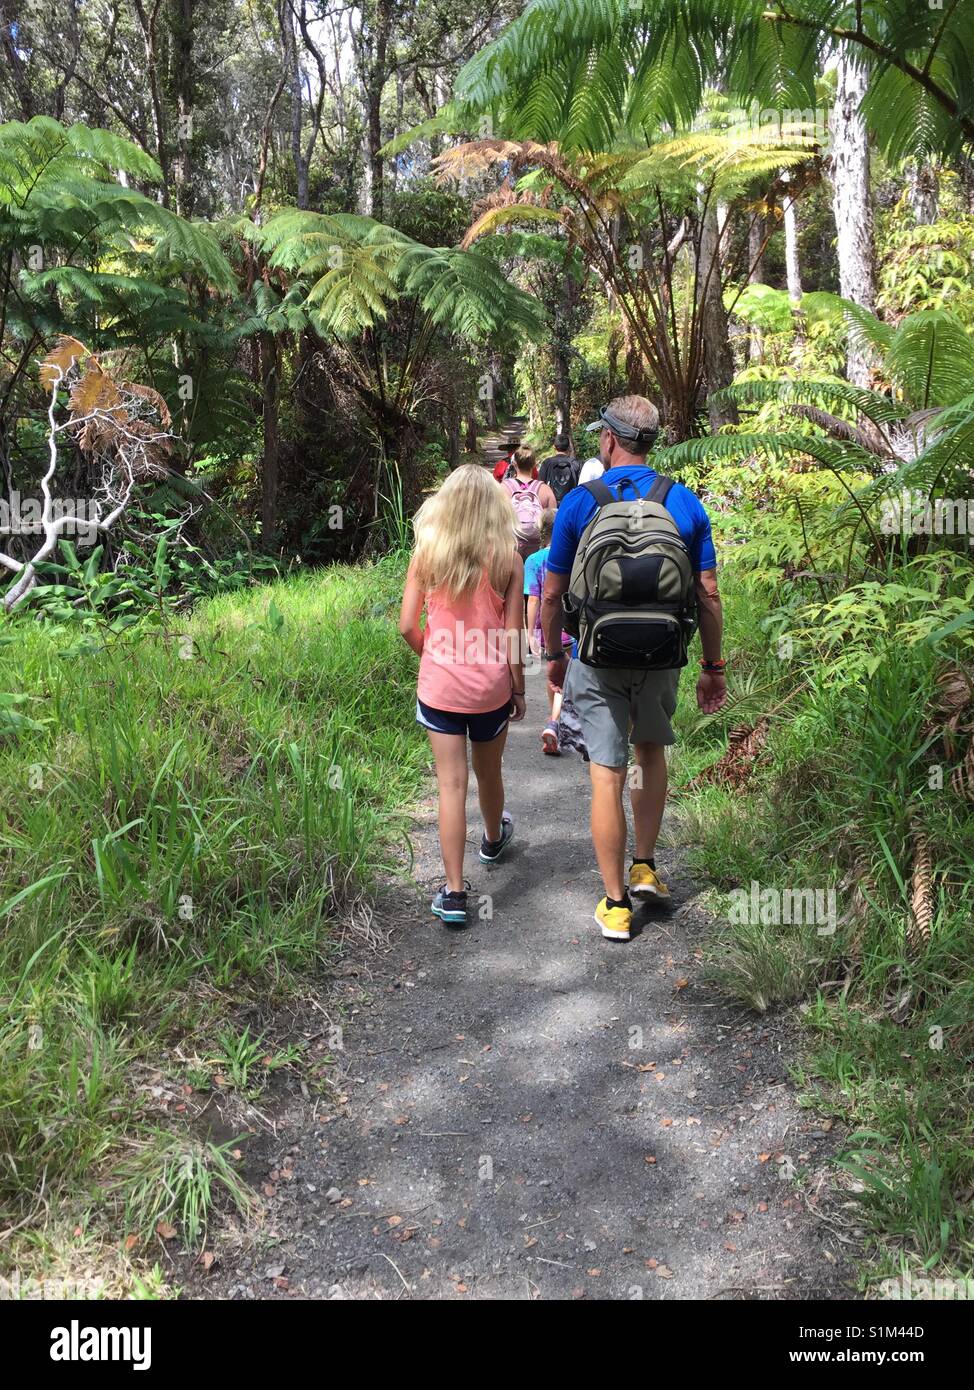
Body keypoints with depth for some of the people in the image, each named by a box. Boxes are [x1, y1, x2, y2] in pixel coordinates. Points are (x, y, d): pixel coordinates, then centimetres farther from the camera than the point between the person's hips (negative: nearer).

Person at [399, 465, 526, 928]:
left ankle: (454, 892, 3)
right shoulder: (507, 560, -8)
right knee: (488, 773, 22)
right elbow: (512, 637, -6)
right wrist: (518, 689, 7)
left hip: (439, 683, 0)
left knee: (451, 784, 3)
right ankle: (494, 840, 50)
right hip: (491, 686, 0)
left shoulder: (426, 553, -5)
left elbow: (407, 626, -4)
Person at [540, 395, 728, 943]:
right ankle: (645, 867, 29)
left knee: (608, 775, 3)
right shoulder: (686, 503, -2)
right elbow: (708, 595, -2)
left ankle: (616, 904, 11)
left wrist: (554, 655, 12)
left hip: (598, 659, -2)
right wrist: (714, 667, 7)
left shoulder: (580, 503, -7)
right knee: (652, 752, 25)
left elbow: (553, 594, -2)